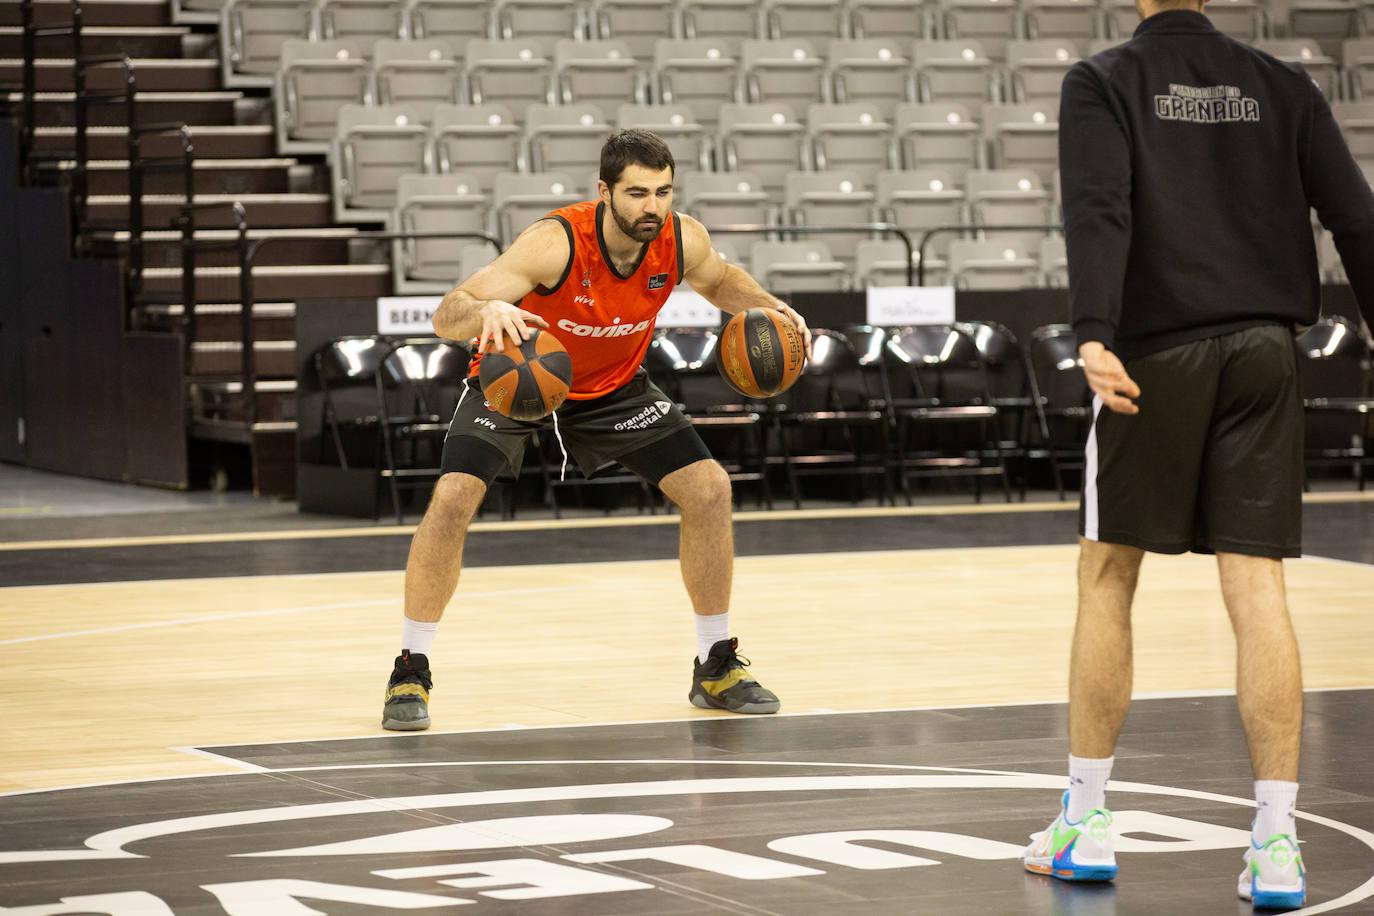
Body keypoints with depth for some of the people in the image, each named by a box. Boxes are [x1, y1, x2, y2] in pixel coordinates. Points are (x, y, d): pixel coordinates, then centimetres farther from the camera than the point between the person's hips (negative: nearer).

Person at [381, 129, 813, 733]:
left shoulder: (683, 241, -21)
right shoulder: (555, 242, -36)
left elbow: (719, 281, 6)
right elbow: (446, 316, -40)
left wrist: (765, 305, -15)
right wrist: (486, 312, -62)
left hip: (613, 386, 4)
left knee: (708, 488, -6)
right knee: (453, 497, -23)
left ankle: (716, 667, 10)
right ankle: (410, 673, -8)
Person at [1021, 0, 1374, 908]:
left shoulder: (1104, 83, 2)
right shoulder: (1281, 85, 12)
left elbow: (1099, 210, -15)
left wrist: (1095, 335, -25)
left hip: (1156, 353, -2)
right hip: (1265, 353, 3)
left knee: (1107, 576, 11)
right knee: (1258, 588, 0)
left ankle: (1087, 823, 16)